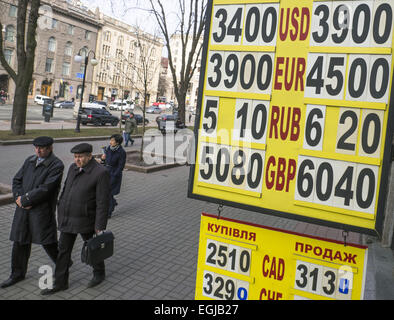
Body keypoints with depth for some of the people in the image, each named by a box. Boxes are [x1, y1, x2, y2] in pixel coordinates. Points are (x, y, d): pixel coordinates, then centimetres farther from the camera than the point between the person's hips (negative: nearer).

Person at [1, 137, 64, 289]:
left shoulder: (56, 165, -12)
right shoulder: (29, 161, 11)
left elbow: (45, 189, -19)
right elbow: (16, 180, 11)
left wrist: (24, 200, -13)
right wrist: (19, 197, -7)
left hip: (42, 210, -6)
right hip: (23, 209, 6)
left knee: (48, 242, 0)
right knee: (20, 242, 12)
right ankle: (17, 274, 29)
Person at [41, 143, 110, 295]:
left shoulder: (101, 172, -19)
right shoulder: (74, 168, 3)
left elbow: (103, 202, -19)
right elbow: (66, 189, 14)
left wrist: (100, 227, -19)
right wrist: (61, 210, 17)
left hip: (85, 219, -6)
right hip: (68, 218, 6)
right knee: (63, 249, 10)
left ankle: (99, 273, 35)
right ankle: (60, 283, 22)